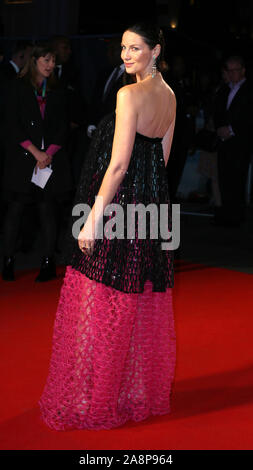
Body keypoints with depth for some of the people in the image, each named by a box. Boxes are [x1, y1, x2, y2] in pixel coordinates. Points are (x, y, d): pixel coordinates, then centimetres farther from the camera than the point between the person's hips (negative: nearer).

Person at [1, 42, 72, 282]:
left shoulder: (55, 93, 14)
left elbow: (62, 127, 9)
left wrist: (49, 153, -7)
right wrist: (35, 151, -10)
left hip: (50, 159, 2)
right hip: (22, 158, -2)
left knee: (47, 208, 0)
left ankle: (48, 263, 3)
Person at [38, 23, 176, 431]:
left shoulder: (129, 95, -17)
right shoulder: (170, 96, 8)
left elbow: (118, 164, -21)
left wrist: (93, 220, -17)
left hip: (118, 209, -8)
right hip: (152, 211, 9)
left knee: (102, 308, 2)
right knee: (145, 305, 16)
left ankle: (94, 400, 13)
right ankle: (143, 391, 29)